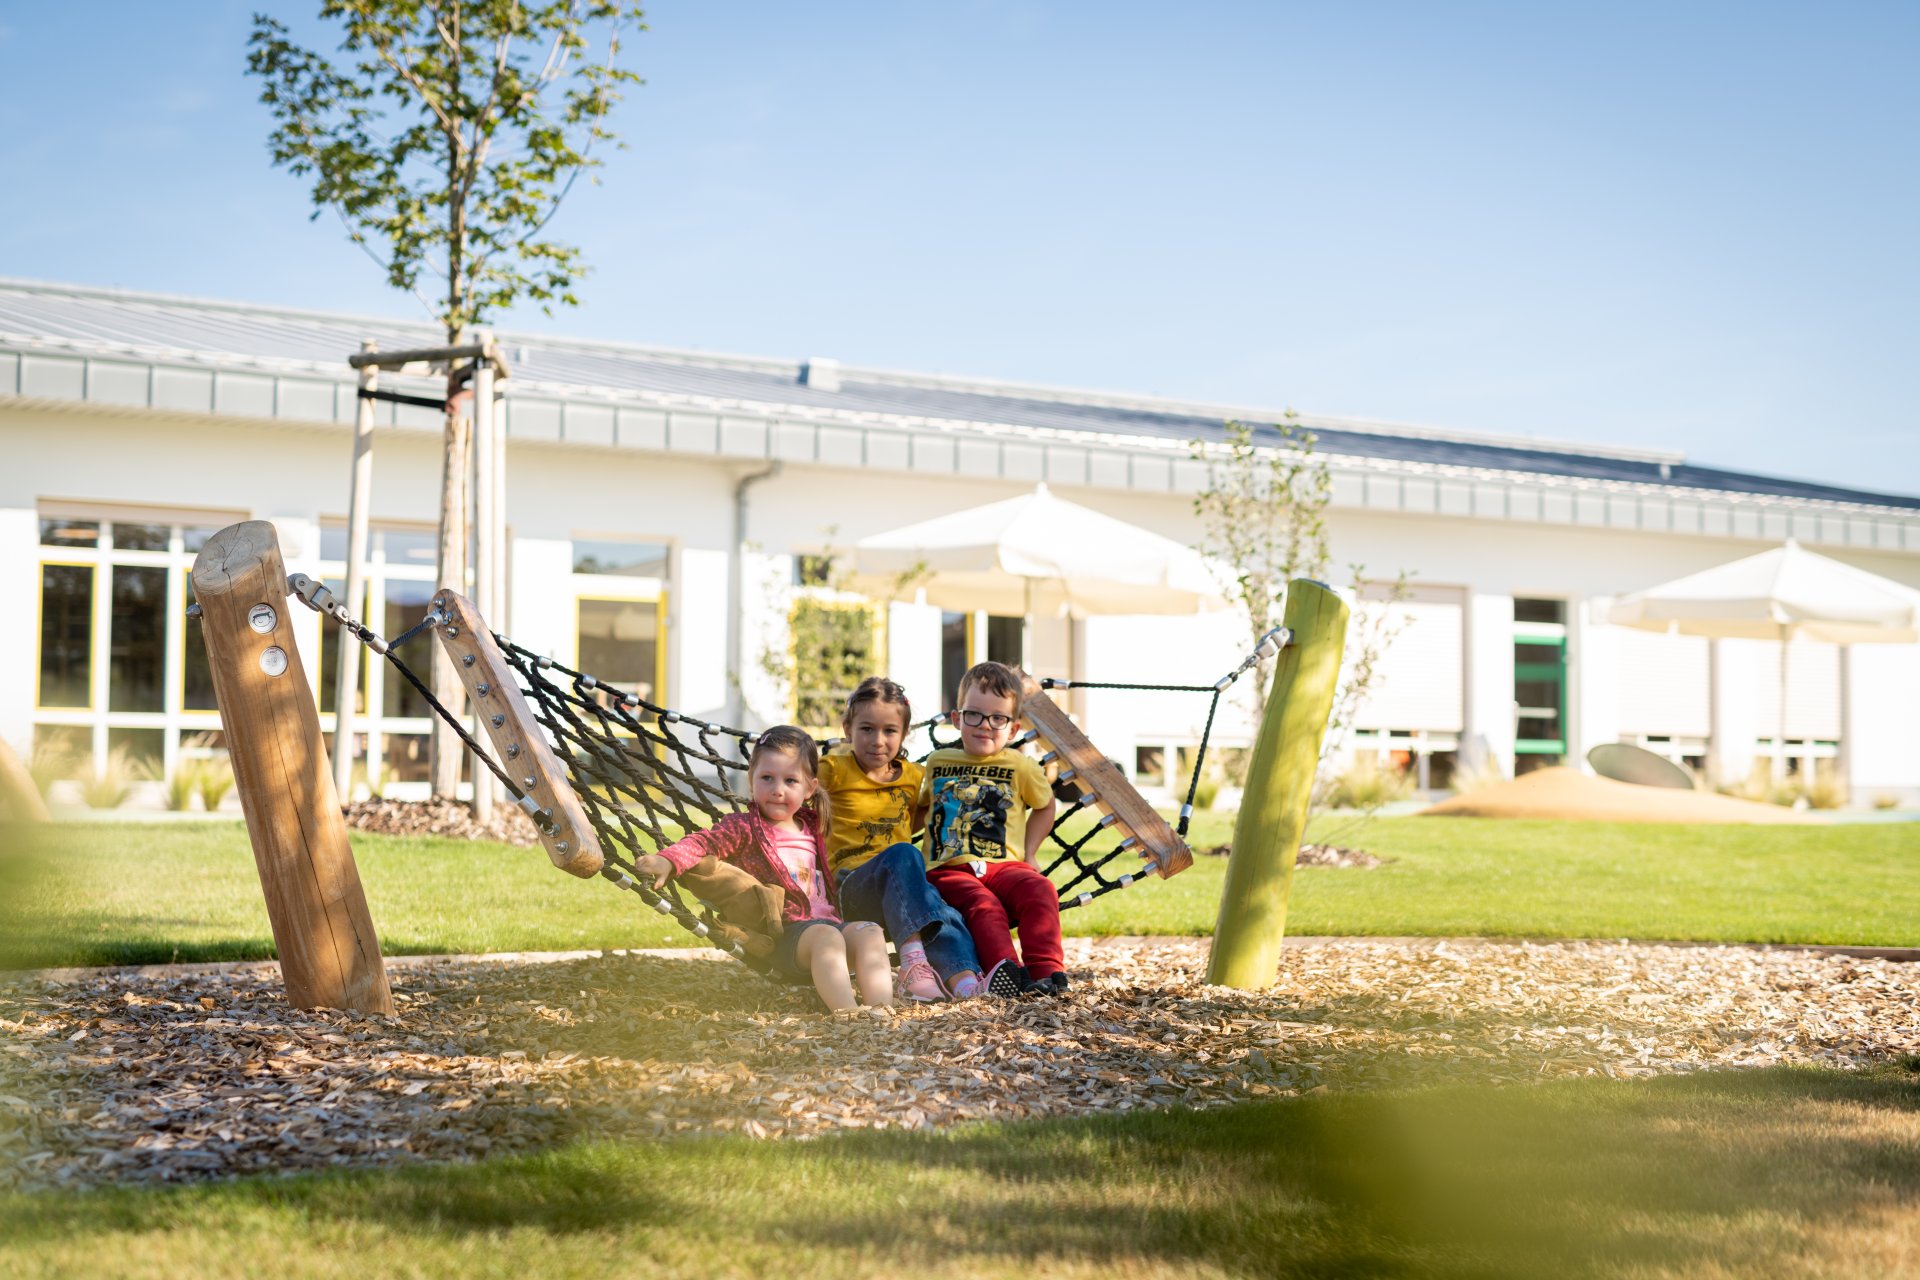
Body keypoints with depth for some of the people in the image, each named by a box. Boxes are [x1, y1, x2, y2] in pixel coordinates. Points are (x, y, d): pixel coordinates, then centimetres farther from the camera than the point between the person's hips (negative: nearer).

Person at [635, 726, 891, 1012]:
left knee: (870, 932, -21)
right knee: (826, 937, -36)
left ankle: (882, 1009, -38)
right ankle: (846, 1011, -53)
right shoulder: (744, 828, 3)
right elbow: (704, 842, -14)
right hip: (784, 932, -7)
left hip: (829, 921, 7)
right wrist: (668, 860, -32)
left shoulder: (812, 828, 22)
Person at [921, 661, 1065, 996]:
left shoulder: (1020, 767, 11)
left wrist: (1029, 852, 17)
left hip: (1004, 865, 1)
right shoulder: (937, 763, 17)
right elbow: (920, 807, 35)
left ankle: (1045, 971, -38)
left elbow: (1044, 806, 28)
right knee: (982, 904, -35)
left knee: (1040, 890, -32)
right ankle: (1004, 968, -54)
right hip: (950, 870, -1)